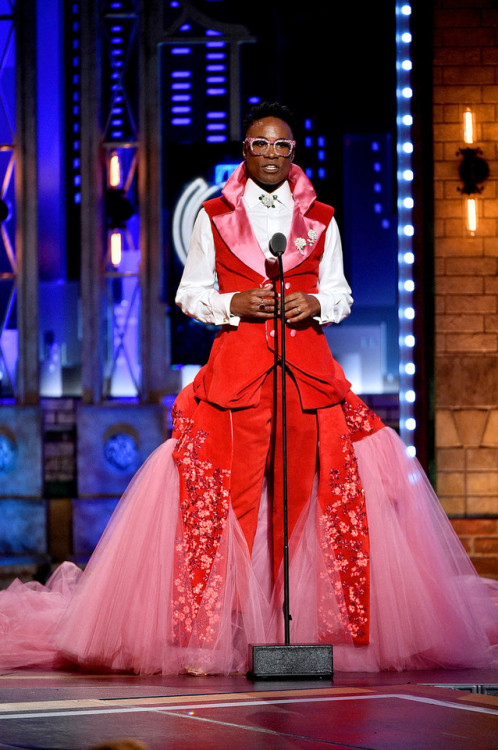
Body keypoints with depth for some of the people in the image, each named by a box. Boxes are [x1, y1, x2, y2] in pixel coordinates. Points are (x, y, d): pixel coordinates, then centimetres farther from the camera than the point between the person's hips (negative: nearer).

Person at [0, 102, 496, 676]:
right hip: (235, 368, -1)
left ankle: (314, 626, 1)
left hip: (309, 369, 2)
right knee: (222, 500, -8)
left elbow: (340, 294, 15)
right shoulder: (214, 217, 9)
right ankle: (207, 635, -6)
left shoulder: (320, 220, 12)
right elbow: (190, 293, 10)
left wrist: (316, 305, -6)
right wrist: (235, 304, -7)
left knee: (305, 495, -5)